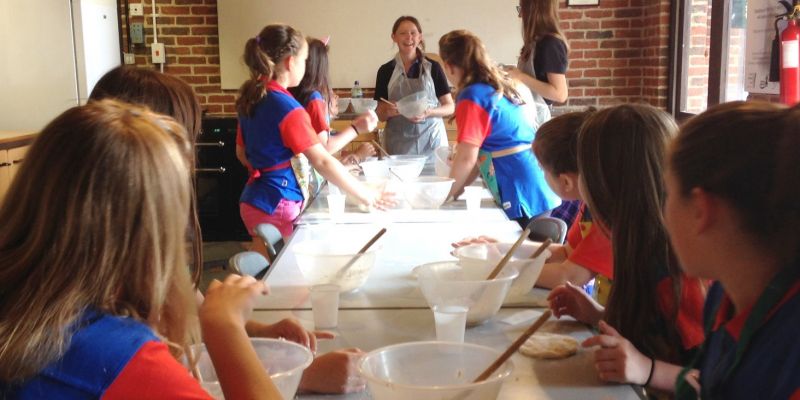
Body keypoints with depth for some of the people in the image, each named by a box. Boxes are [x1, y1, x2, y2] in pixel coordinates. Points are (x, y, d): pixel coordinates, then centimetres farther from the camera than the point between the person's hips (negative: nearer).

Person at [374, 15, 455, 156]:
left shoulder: (433, 67, 1)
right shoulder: (386, 71, 5)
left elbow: (450, 107, 3)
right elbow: (381, 114, 10)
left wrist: (428, 112, -15)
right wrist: (389, 112, -12)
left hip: (430, 140, -1)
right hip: (399, 143, 1)